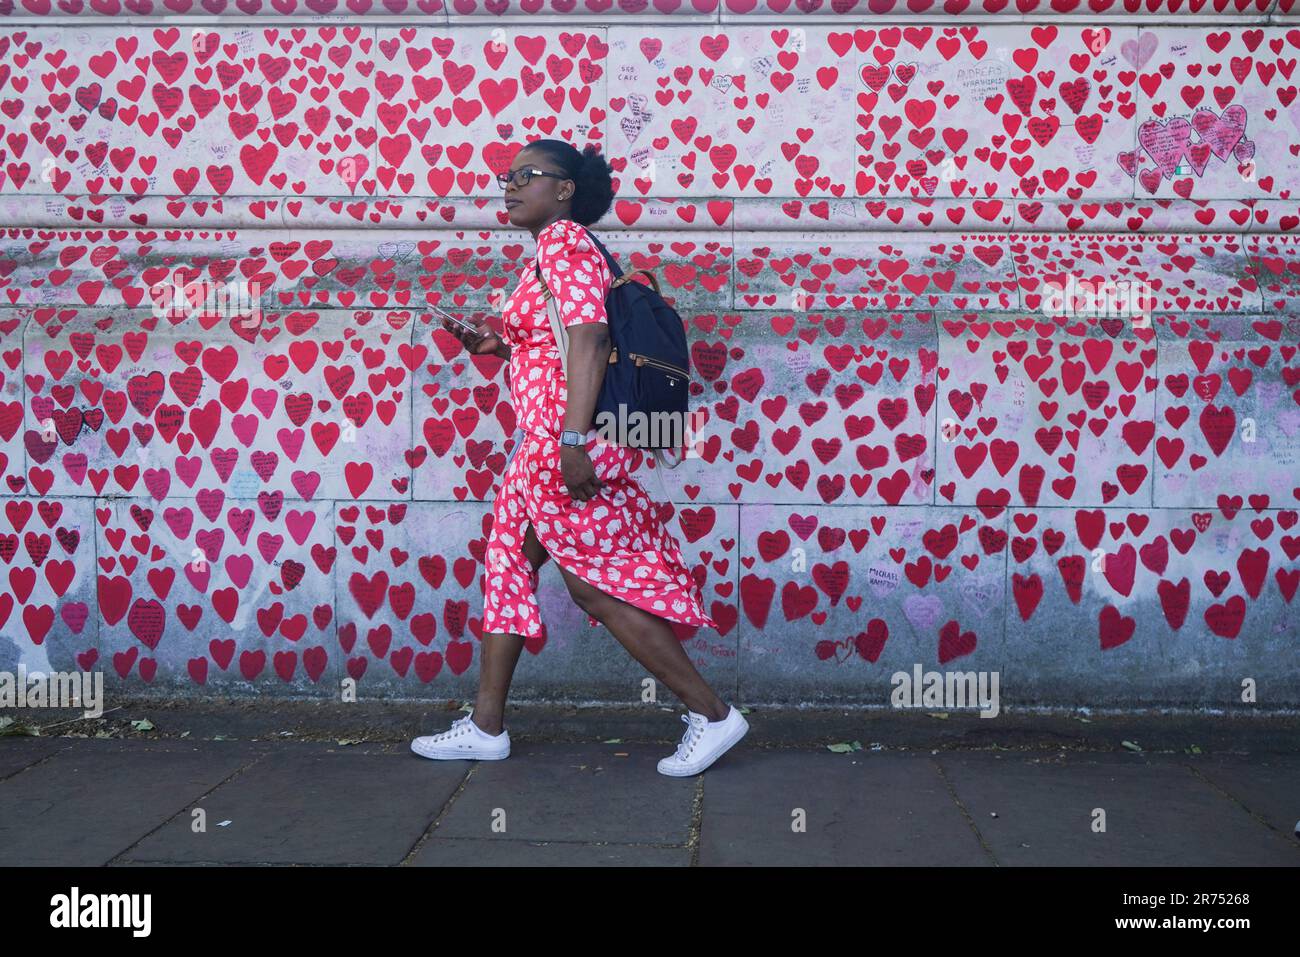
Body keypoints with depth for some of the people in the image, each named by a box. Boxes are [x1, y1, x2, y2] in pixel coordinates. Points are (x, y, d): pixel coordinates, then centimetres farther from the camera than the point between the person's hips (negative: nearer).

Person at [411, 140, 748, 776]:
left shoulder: (563, 239, -9)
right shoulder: (557, 247, 20)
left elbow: (589, 339, -21)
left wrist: (573, 440, -28)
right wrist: (495, 346, 16)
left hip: (565, 438, -11)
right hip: (546, 440, 11)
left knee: (597, 584, -6)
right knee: (509, 565, 14)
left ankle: (712, 715, 3)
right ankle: (486, 726, 23)